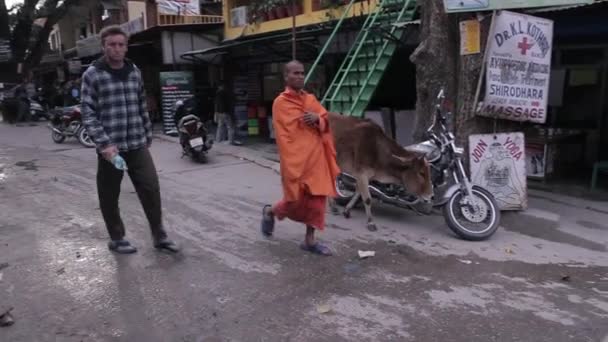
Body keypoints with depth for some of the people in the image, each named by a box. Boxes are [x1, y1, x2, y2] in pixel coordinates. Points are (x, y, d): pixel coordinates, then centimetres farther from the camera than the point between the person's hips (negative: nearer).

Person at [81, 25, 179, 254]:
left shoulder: (135, 72, 10)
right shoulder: (92, 75, -4)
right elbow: (88, 114, -8)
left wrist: (148, 136, 16)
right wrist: (105, 144, -18)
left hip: (137, 145, 4)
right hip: (110, 147, -3)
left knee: (151, 189, 2)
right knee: (109, 197, 8)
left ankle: (159, 236, 15)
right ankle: (116, 239, 25)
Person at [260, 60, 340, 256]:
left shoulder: (311, 99, 12)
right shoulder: (280, 103, -7)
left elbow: (326, 122, 15)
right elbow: (283, 135, -12)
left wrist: (317, 119, -9)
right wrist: (291, 163, -18)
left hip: (316, 156, 6)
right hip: (296, 159, -6)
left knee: (316, 200, 7)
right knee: (297, 201, 1)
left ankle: (310, 241, 18)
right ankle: (270, 212, 32)